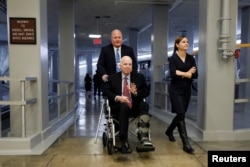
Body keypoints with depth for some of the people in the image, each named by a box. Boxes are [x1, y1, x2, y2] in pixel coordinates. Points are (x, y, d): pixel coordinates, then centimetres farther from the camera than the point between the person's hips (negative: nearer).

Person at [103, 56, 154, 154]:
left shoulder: (139, 77, 16)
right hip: (118, 107, -2)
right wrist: (118, 97, -16)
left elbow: (146, 91, 9)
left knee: (144, 105, -30)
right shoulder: (112, 78, 13)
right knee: (124, 106, -36)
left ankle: (143, 139, -41)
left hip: (135, 106, 2)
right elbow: (106, 92, 2)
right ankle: (124, 142, -37)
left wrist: (136, 92, -12)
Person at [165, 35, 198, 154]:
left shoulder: (191, 58, 7)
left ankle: (169, 131, 40)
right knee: (181, 114, -11)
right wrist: (187, 74, -14)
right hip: (175, 90, -5)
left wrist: (181, 74, -15)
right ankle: (185, 143, -6)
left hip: (186, 90, 6)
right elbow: (173, 74, -19)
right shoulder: (173, 58, -6)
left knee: (181, 114, 15)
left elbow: (195, 74, -2)